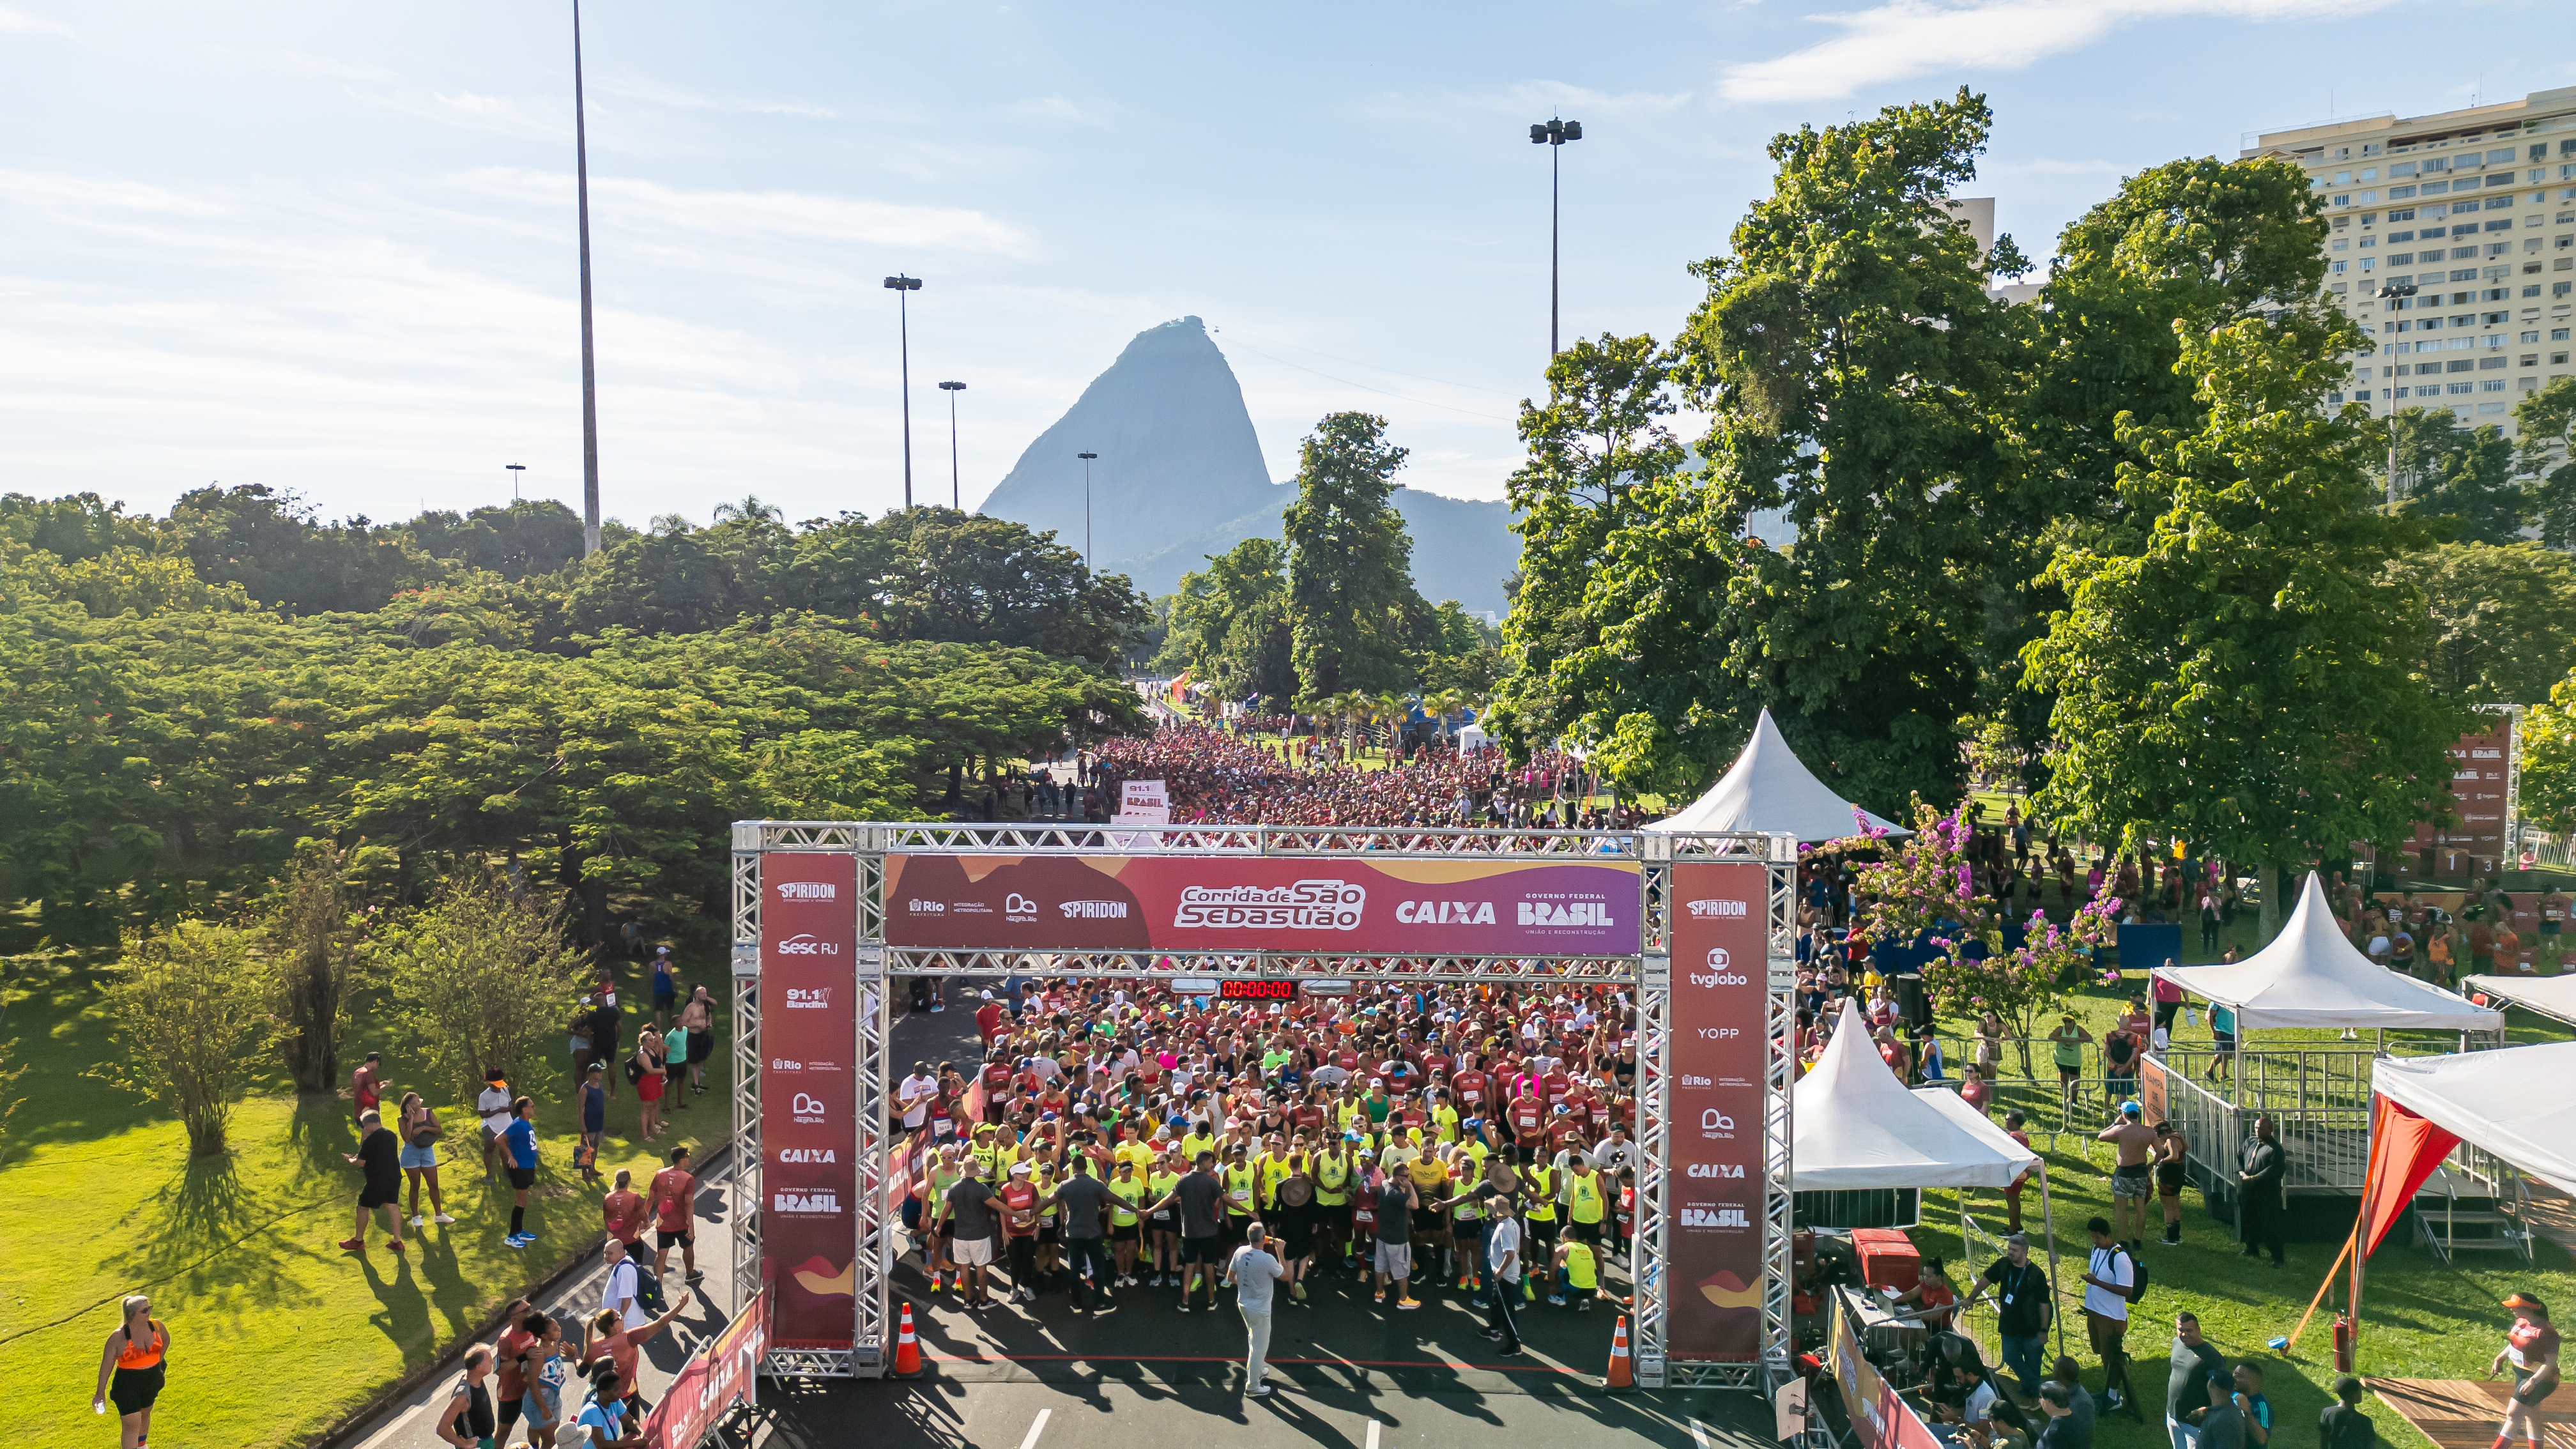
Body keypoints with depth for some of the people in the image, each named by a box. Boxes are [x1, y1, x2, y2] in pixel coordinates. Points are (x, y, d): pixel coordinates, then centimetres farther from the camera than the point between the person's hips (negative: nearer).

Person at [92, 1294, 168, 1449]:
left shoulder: (157, 1326, -9)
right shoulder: (118, 1337, -21)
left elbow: (166, 1339, 15)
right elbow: (106, 1365, -13)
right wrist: (100, 1393, -11)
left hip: (151, 1381, 5)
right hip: (127, 1384, -5)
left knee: (145, 1413, 25)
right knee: (131, 1424, -8)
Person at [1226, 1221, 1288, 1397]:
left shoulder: (1240, 1252, -10)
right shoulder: (1267, 1259, -28)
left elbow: (1230, 1278, 2)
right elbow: (1285, 1275, -10)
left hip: (1243, 1304, 7)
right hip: (1260, 1310, -7)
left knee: (1255, 1340, 29)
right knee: (1259, 1347, 9)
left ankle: (1258, 1370, 47)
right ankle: (1252, 1386, 20)